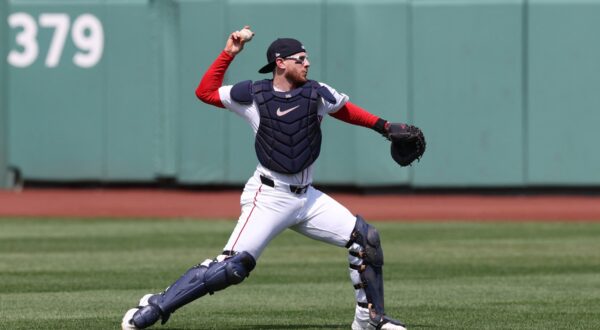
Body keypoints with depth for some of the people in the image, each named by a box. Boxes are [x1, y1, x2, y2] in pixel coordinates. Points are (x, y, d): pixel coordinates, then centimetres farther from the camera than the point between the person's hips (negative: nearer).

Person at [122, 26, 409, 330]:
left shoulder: (317, 94, 4)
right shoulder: (253, 95, -4)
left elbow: (344, 109, 22)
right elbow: (205, 92, 5)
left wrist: (381, 125, 16)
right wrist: (228, 54, 0)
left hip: (308, 199, 5)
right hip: (269, 198, -5)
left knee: (365, 238, -1)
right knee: (232, 267, -18)